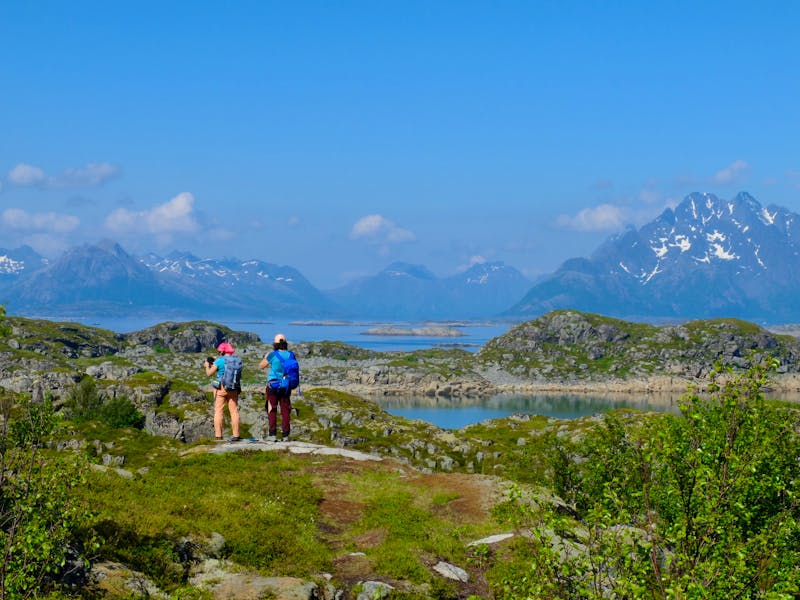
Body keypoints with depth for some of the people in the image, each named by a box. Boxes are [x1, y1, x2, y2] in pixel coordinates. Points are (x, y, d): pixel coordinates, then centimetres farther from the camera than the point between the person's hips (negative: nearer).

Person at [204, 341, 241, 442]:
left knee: (218, 411, 1)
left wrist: (207, 366, 20)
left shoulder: (219, 361, -9)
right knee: (234, 411, 5)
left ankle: (218, 435, -3)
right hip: (233, 388, 4)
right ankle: (236, 435, 3)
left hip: (221, 388, -4)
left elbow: (209, 374, -2)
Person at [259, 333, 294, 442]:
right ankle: (285, 435, 5)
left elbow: (261, 366, 3)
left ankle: (273, 435, -2)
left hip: (273, 385, -3)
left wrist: (266, 356, 18)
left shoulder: (272, 355, -11)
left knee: (272, 411, 3)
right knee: (285, 410, 7)